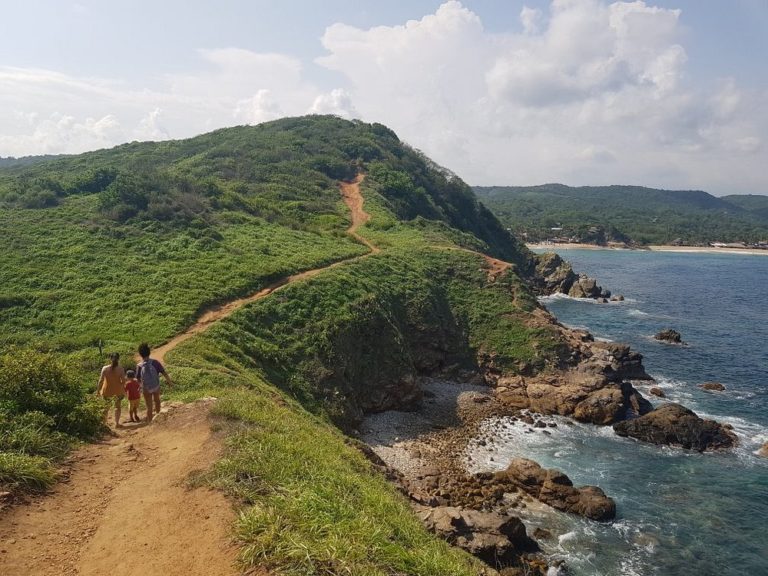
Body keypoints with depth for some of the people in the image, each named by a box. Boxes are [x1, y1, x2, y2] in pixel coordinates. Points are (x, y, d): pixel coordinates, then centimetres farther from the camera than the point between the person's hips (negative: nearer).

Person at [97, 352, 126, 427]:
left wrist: (98, 390, 3)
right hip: (118, 391, 0)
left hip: (107, 391, 1)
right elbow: (123, 381, -13)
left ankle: (104, 423, 29)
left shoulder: (105, 368, -12)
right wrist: (123, 388, 6)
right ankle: (116, 423, 19)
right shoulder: (120, 369, -14)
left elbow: (101, 380, -9)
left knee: (106, 408, 20)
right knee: (117, 407, 18)